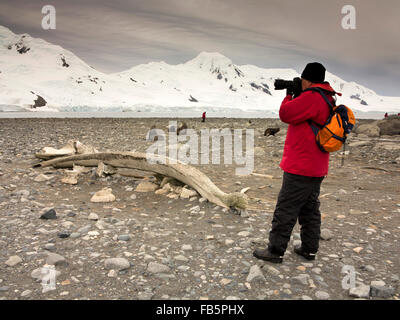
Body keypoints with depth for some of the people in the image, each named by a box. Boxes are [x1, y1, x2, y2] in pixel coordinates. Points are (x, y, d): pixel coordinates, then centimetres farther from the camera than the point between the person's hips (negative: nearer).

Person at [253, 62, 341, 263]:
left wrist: (289, 95, -1)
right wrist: (294, 96, 13)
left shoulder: (311, 97, -17)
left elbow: (285, 114, -18)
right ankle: (309, 249, 27)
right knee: (310, 209, 17)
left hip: (300, 168, -10)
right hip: (316, 168, 10)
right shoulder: (328, 100, 15)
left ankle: (275, 251, 6)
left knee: (285, 210, -3)